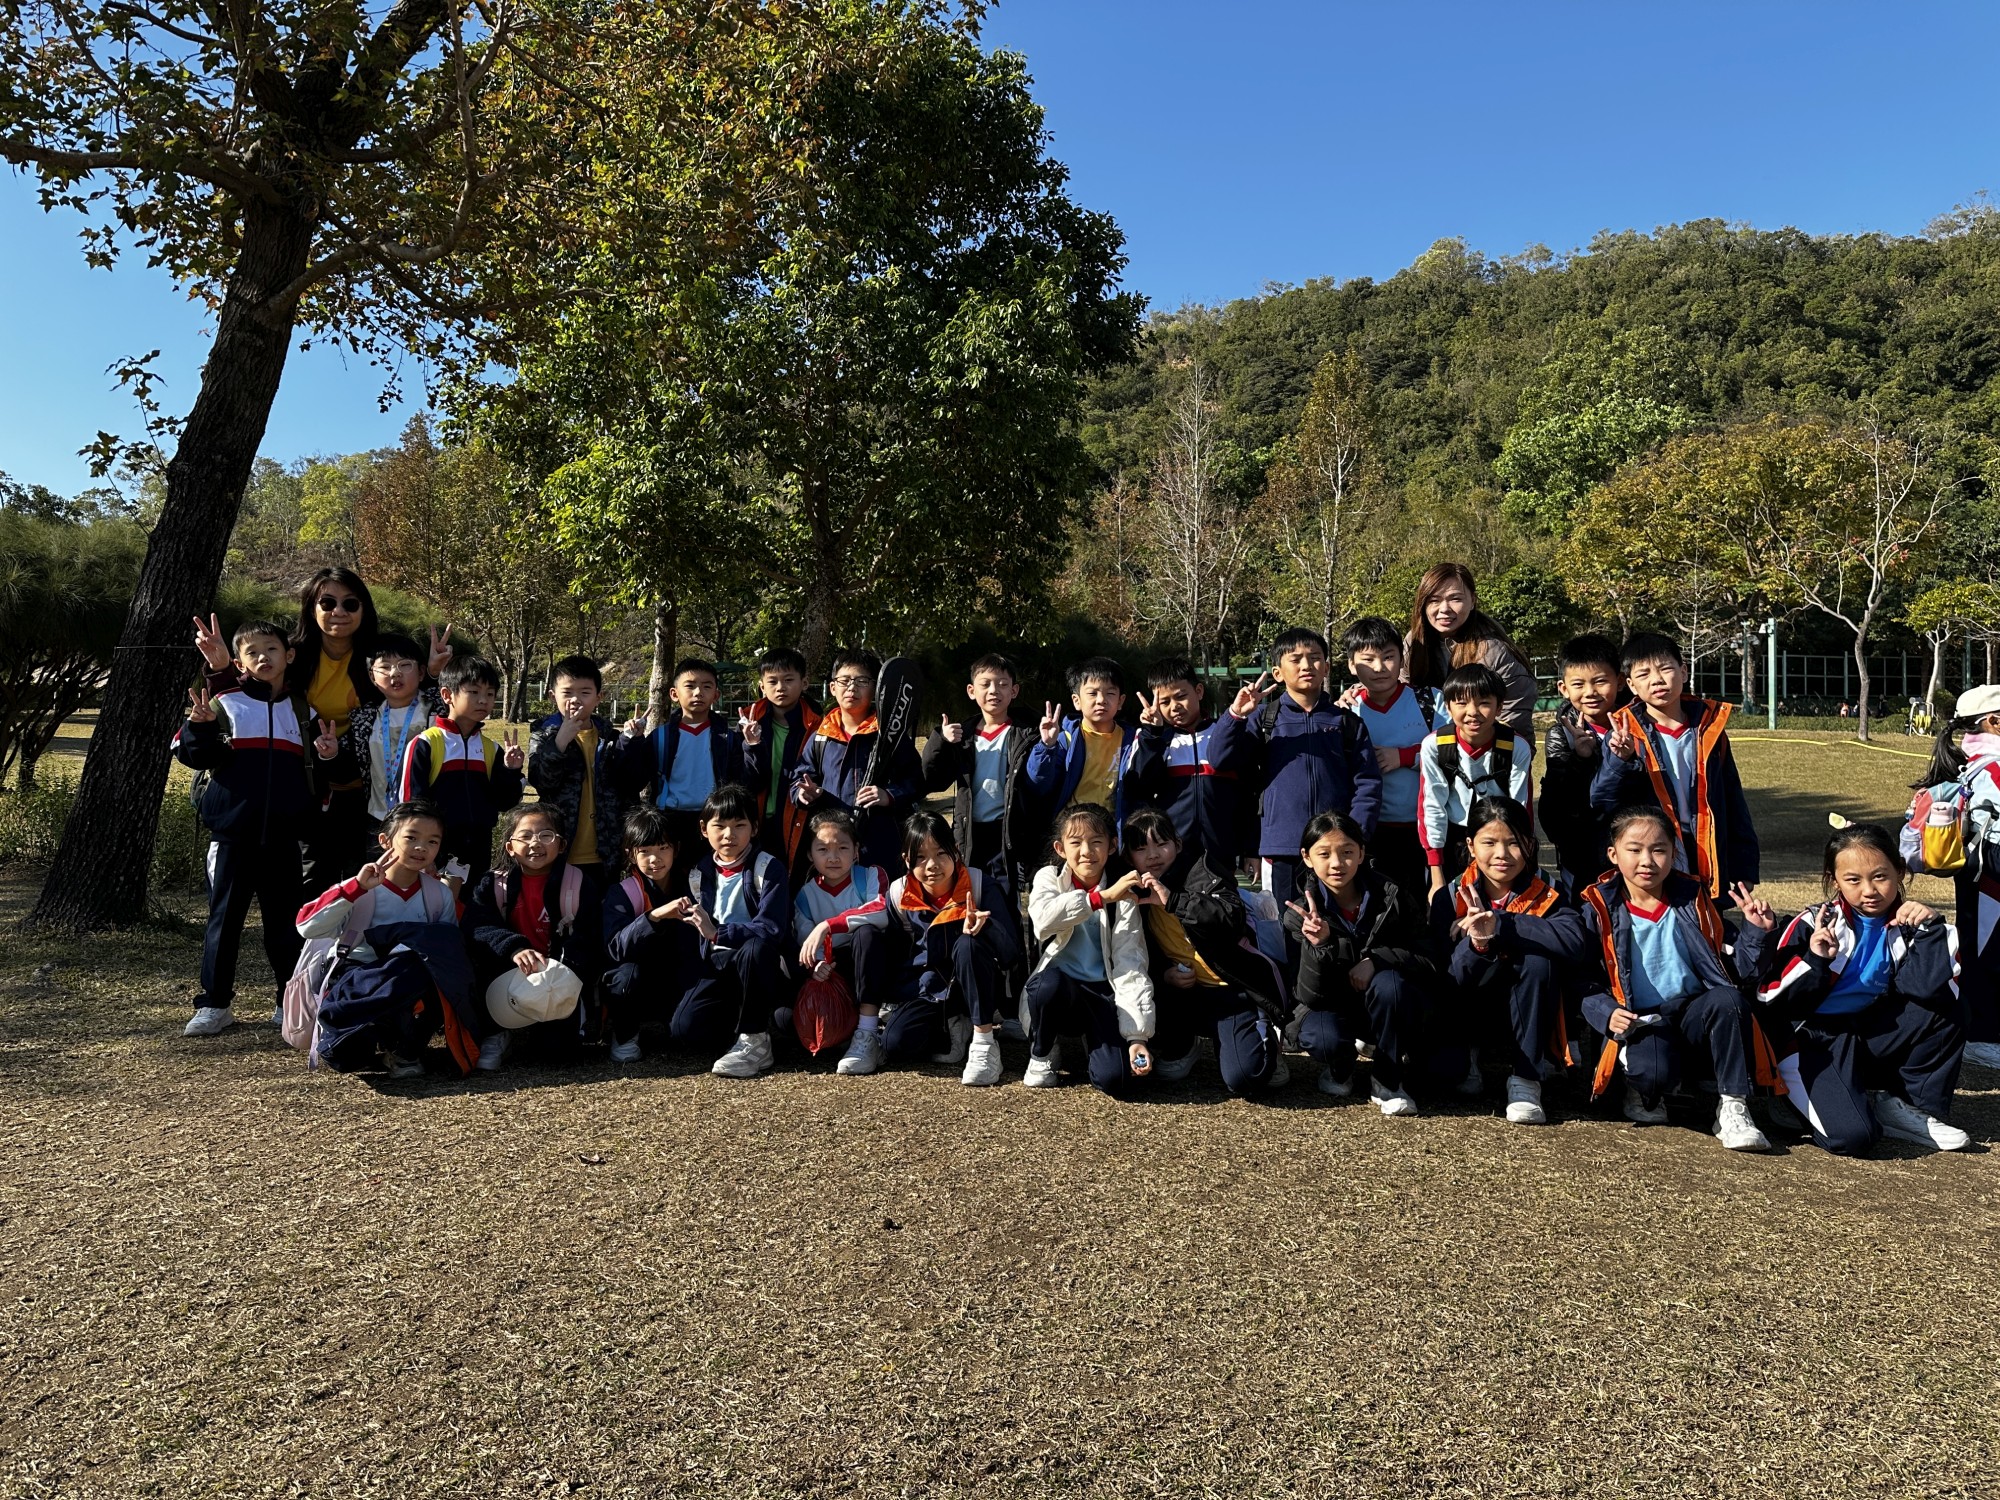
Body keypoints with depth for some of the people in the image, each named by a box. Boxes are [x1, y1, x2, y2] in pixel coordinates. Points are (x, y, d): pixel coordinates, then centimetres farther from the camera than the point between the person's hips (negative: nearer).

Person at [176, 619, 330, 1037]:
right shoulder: (225, 704, 1)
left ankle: (293, 1002, 19)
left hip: (283, 837, 2)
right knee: (224, 918, 5)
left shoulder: (302, 710, 11)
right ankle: (215, 1004, 15)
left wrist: (328, 756, -3)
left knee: (284, 920, 10)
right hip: (233, 834, -2)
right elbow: (193, 755, -4)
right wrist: (200, 726, -22)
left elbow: (315, 773, 18)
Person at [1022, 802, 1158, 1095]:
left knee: (1116, 1077, -24)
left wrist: (1137, 1036, -19)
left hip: (1102, 994, 0)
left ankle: (1090, 1037, 14)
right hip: (1058, 988, 0)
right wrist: (1102, 897, -29)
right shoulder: (1049, 877, -1)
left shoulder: (1123, 896, -2)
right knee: (1049, 982, -37)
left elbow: (1131, 964, -10)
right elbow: (1043, 919, -25)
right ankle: (1041, 1054, -4)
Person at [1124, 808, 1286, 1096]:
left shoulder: (1199, 874, -8)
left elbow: (1233, 917, -28)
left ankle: (1266, 1037, 11)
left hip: (1229, 991, -5)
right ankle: (1177, 1048, 5)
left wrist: (1172, 899, -33)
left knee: (1243, 1077, -26)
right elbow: (1142, 961, 14)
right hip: (1184, 993, 5)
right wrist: (1163, 975, -9)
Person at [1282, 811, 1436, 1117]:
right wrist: (1320, 945, -38)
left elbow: (1429, 962, -12)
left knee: (1388, 983, -33)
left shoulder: (1394, 898, -14)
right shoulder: (1301, 913, -13)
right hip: (1333, 1007, 0)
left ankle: (1388, 1081, -10)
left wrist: (1375, 959, -29)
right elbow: (1310, 996, -19)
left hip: (1390, 1006, 0)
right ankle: (1339, 1068, 6)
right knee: (1321, 1036, -33)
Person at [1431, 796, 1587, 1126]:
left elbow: (1576, 942, -33)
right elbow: (1443, 979, -16)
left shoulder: (1546, 897, -10)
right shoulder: (1449, 898, -10)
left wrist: (1499, 925, -38)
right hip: (1469, 1009, 0)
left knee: (1539, 957, -30)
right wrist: (1476, 944, -36)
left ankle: (1525, 1078, -19)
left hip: (1524, 1011, 0)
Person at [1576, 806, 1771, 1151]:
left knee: (1727, 1000, -31)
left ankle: (1733, 1107, -18)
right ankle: (1646, 1094, 5)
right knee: (1653, 1072, -35)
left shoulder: (1693, 901, 6)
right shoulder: (1599, 909, -2)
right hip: (1638, 1023, -3)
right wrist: (1608, 1013, -20)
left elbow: (1729, 967, 7)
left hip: (1692, 1015, 3)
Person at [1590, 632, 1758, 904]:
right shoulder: (1624, 735, -5)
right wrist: (1620, 759, -33)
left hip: (1708, 876, 3)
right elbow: (1602, 800, -15)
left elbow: (1733, 804, 11)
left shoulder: (1709, 730, 5)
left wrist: (1743, 869, 11)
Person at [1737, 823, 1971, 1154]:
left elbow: (1928, 989, -16)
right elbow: (1773, 997, -12)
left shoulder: (1906, 925, 2)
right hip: (1815, 1043, -5)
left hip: (1871, 1037, 5)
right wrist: (1816, 960, -23)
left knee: (1944, 1014, -17)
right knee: (1853, 1136, -28)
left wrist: (1930, 929, -18)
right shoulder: (1813, 925, -8)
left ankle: (1916, 1108, 0)